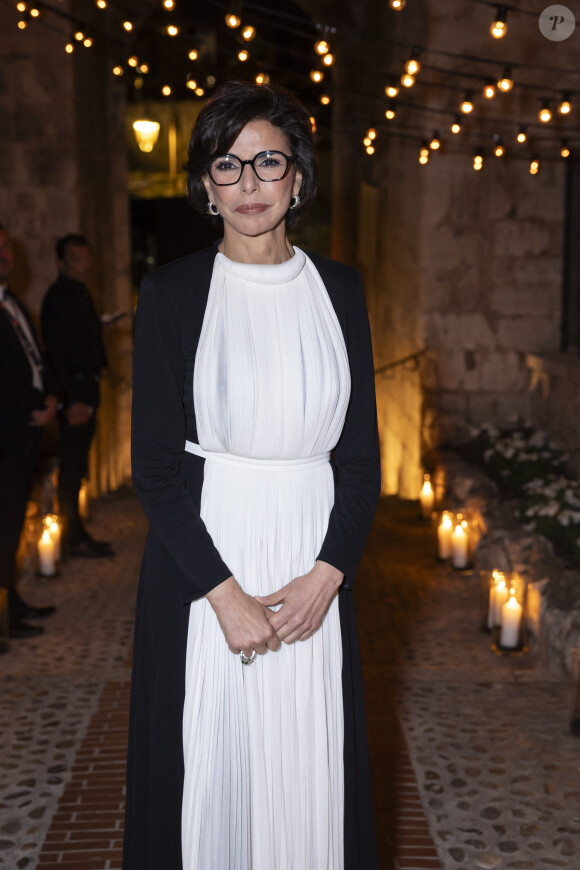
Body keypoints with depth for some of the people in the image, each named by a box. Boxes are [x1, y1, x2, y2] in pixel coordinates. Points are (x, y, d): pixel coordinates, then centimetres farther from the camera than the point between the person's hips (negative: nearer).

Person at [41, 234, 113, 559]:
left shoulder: (82, 294, 16)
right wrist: (71, 400, -21)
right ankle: (73, 538, 5)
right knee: (72, 464, -3)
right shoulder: (58, 297, -12)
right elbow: (56, 352, -17)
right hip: (74, 389, -9)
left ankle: (77, 532, 21)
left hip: (87, 388, 9)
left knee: (78, 464, 13)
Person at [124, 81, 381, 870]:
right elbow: (154, 463, -6)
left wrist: (327, 573, -8)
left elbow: (361, 451, 4)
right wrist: (225, 591, -13)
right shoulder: (172, 292, -3)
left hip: (315, 562, 2)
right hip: (202, 555, -2)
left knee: (309, 762, 11)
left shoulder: (338, 288, 4)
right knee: (211, 759, 8)